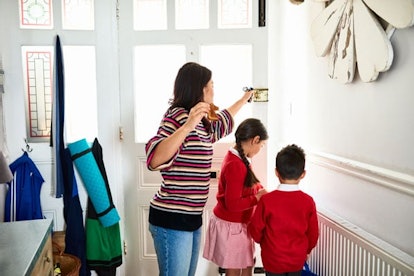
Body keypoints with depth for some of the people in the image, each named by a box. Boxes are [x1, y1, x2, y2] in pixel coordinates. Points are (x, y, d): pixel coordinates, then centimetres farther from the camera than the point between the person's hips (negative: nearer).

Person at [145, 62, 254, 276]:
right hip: (171, 220, -9)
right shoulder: (178, 116, -15)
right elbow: (154, 160, -29)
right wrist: (188, 126, -39)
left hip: (191, 218, 9)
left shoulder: (202, 124, 11)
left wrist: (245, 98, 47)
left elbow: (222, 120, 35)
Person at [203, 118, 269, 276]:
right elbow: (233, 204, -26)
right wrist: (257, 198, -16)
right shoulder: (236, 165, -27)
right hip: (230, 226, -9)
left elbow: (246, 184, 16)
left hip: (238, 223, 9)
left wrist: (260, 191, 0)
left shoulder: (237, 157, 3)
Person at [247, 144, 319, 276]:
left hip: (273, 259, -2)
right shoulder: (308, 201, -15)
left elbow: (255, 228, -10)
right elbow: (313, 233, -3)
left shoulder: (266, 200, -21)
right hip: (298, 260, 2)